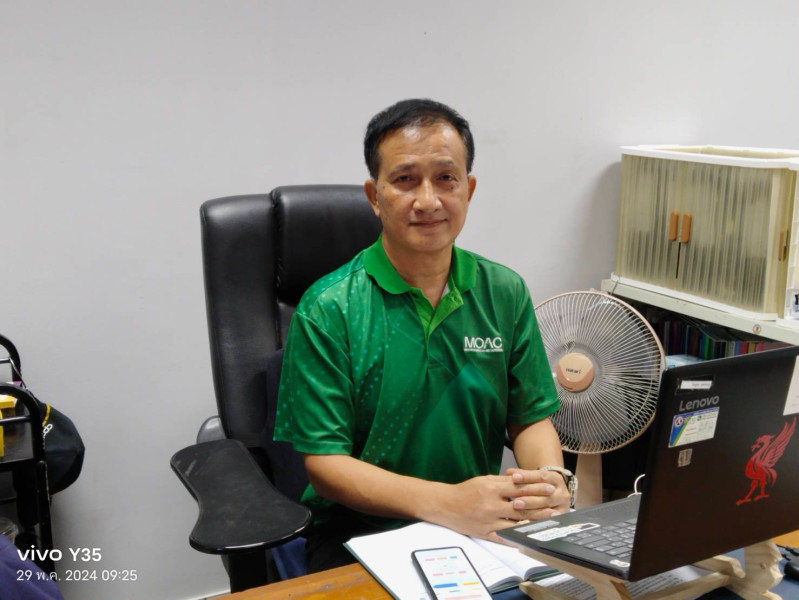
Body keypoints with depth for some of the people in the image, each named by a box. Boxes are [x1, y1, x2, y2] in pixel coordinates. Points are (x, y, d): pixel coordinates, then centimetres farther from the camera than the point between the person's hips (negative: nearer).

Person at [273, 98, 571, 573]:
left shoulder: (506, 293, 4)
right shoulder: (327, 311, -9)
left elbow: (531, 419, 9)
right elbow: (324, 464, -12)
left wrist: (550, 480, -15)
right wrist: (444, 503, -26)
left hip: (486, 525, 4)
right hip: (362, 530, -4)